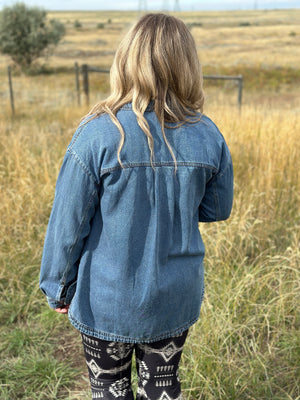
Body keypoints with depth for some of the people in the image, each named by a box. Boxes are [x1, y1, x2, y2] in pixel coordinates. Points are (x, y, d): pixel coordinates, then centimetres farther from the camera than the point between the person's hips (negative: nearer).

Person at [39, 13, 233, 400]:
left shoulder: (98, 134, -21)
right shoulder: (208, 136, -11)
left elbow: (68, 223, -13)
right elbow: (217, 209, 2)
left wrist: (59, 288, 1)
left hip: (107, 301, -2)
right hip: (177, 297, 3)